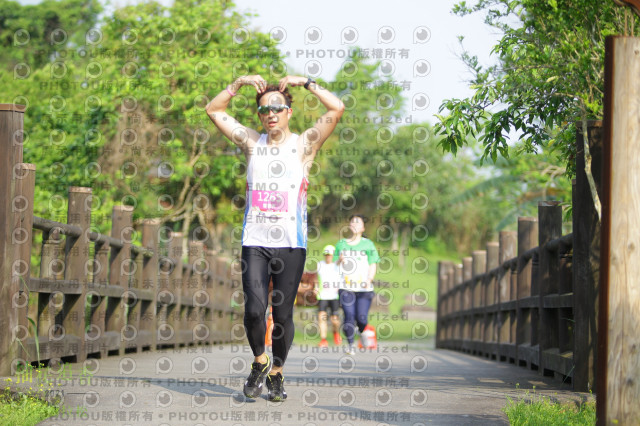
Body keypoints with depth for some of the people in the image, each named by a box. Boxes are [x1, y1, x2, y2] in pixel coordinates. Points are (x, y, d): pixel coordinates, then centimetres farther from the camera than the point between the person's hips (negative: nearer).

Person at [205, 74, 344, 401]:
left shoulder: (303, 145, 5)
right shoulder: (252, 143, 12)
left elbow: (337, 109, -5)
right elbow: (214, 110, 15)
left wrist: (305, 82, -1)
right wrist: (239, 83, 7)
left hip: (290, 243, -1)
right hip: (254, 241, 1)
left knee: (283, 314, 0)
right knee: (254, 309, -13)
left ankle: (277, 373, 17)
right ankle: (259, 362, 11)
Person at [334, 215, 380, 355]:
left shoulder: (368, 244, 7)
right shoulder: (341, 244, 14)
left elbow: (373, 264, 2)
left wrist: (369, 279, -14)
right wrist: (339, 260, -7)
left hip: (364, 289, -2)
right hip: (346, 288, 2)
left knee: (361, 318, -9)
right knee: (349, 317, -10)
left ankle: (364, 334, 23)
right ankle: (350, 344, 4)